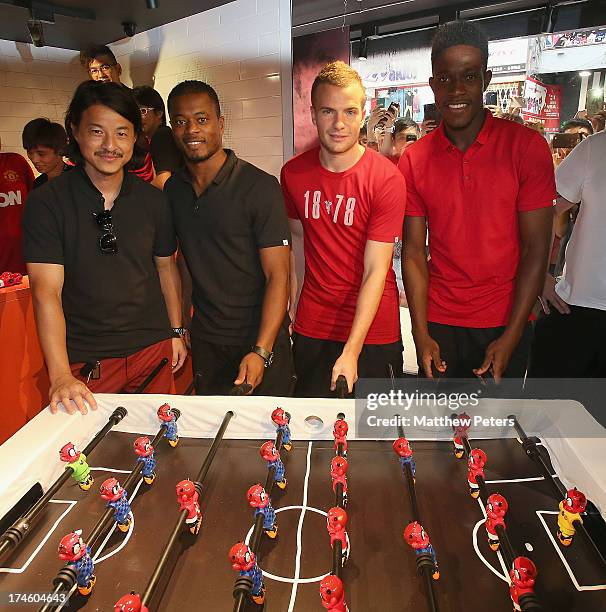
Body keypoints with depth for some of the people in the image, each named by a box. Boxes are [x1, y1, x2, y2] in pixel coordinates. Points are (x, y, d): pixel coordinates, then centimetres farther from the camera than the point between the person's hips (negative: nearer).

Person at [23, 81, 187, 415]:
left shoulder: (153, 200, 1)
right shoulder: (46, 202, -10)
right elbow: (46, 289, -17)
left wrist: (176, 332, 10)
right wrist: (60, 376, -25)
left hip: (153, 348, 3)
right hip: (83, 359, -3)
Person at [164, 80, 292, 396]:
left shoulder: (260, 187, -16)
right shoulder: (172, 189, 2)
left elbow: (277, 275, -18)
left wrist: (261, 351, -25)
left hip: (260, 342, -4)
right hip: (204, 342, 5)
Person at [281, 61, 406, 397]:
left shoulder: (387, 179, -15)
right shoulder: (293, 173, -1)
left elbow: (376, 271, -18)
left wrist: (351, 352, -23)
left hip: (371, 331, -3)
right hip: (310, 327, 4)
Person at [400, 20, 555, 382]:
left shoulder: (527, 147, -7)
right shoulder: (414, 160, -1)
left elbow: (536, 250, -8)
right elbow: (414, 251, -2)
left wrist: (511, 338, -12)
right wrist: (421, 334, -9)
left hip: (506, 325, -1)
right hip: (439, 326, 1)